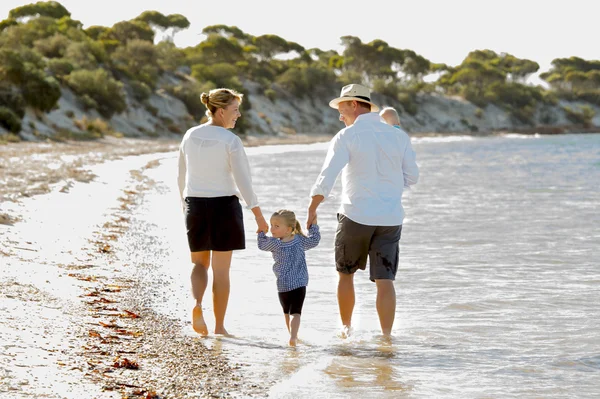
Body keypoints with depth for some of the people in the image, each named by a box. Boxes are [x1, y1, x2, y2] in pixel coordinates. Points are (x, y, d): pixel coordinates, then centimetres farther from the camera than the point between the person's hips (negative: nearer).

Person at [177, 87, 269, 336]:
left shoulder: (190, 136, 3)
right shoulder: (230, 141, -12)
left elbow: (181, 177, 10)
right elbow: (243, 181, -15)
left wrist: (185, 205, 24)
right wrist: (259, 216, -11)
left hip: (195, 205, 4)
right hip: (224, 205, -4)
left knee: (200, 262, 16)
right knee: (221, 269, 6)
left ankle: (197, 303, -12)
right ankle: (219, 326, 11)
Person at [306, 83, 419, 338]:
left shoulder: (347, 137, -6)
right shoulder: (398, 136, 6)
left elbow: (327, 177, -12)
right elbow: (412, 176, 9)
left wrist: (312, 209, -6)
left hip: (356, 216, -3)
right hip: (391, 218, 3)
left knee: (345, 274, 16)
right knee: (385, 281, 2)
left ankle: (346, 328, 26)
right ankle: (386, 335, -6)